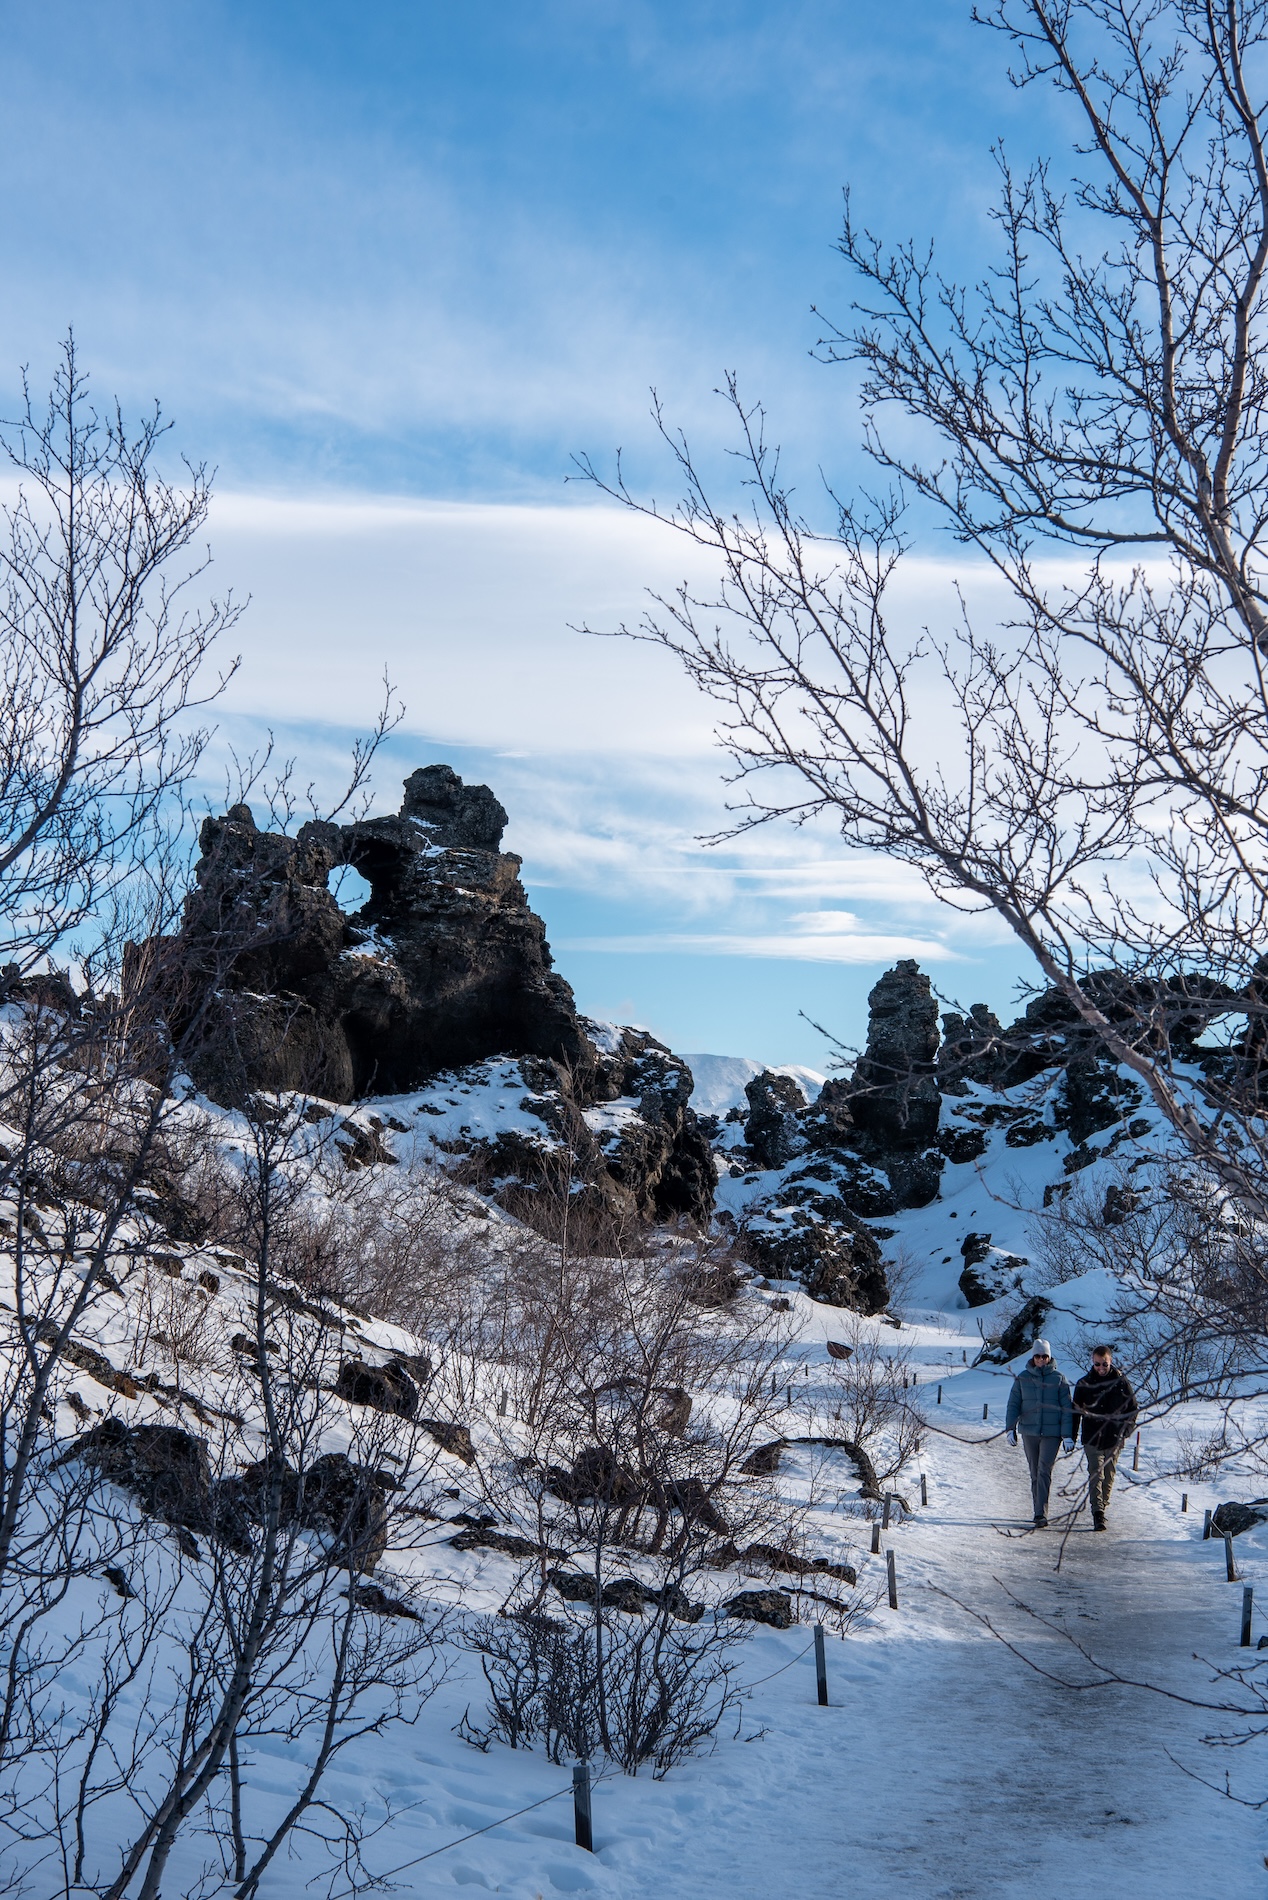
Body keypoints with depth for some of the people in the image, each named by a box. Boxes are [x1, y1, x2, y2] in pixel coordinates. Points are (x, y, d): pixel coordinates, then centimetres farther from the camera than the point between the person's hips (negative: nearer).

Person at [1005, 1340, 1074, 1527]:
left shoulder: (1059, 1378, 0)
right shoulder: (1022, 1378, 4)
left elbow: (1067, 1408, 1)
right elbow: (1013, 1404, 7)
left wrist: (1068, 1435, -4)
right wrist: (1010, 1428, -3)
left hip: (1052, 1432, -2)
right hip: (1029, 1432, 3)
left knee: (1044, 1471, -14)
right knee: (1035, 1474, 9)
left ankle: (1041, 1514, -18)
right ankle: (1039, 1513, 17)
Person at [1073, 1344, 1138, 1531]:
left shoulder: (1121, 1382, 1)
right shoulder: (1084, 1384, 2)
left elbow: (1132, 1408, 8)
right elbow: (1076, 1411, 7)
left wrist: (1126, 1431, -2)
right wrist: (1071, 1436, 4)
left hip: (1114, 1438, 1)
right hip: (1092, 1438, -1)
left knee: (1109, 1474, 10)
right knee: (1096, 1474, -10)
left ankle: (1103, 1505, 25)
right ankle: (1098, 1512, -17)